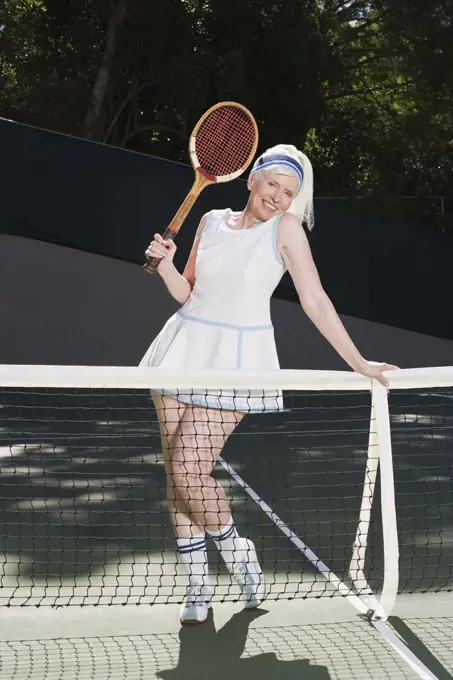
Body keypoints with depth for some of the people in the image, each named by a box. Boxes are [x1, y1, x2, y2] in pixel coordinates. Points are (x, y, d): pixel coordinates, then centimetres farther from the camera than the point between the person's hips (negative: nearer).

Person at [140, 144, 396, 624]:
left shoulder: (285, 229, -6)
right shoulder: (212, 222, 7)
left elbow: (315, 301, -8)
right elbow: (186, 293, 13)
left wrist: (358, 362, -11)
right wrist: (165, 265, -6)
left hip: (236, 361, -5)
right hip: (184, 350, 5)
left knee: (189, 471, -15)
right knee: (176, 472, 4)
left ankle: (238, 553, 12)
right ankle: (198, 585, 16)